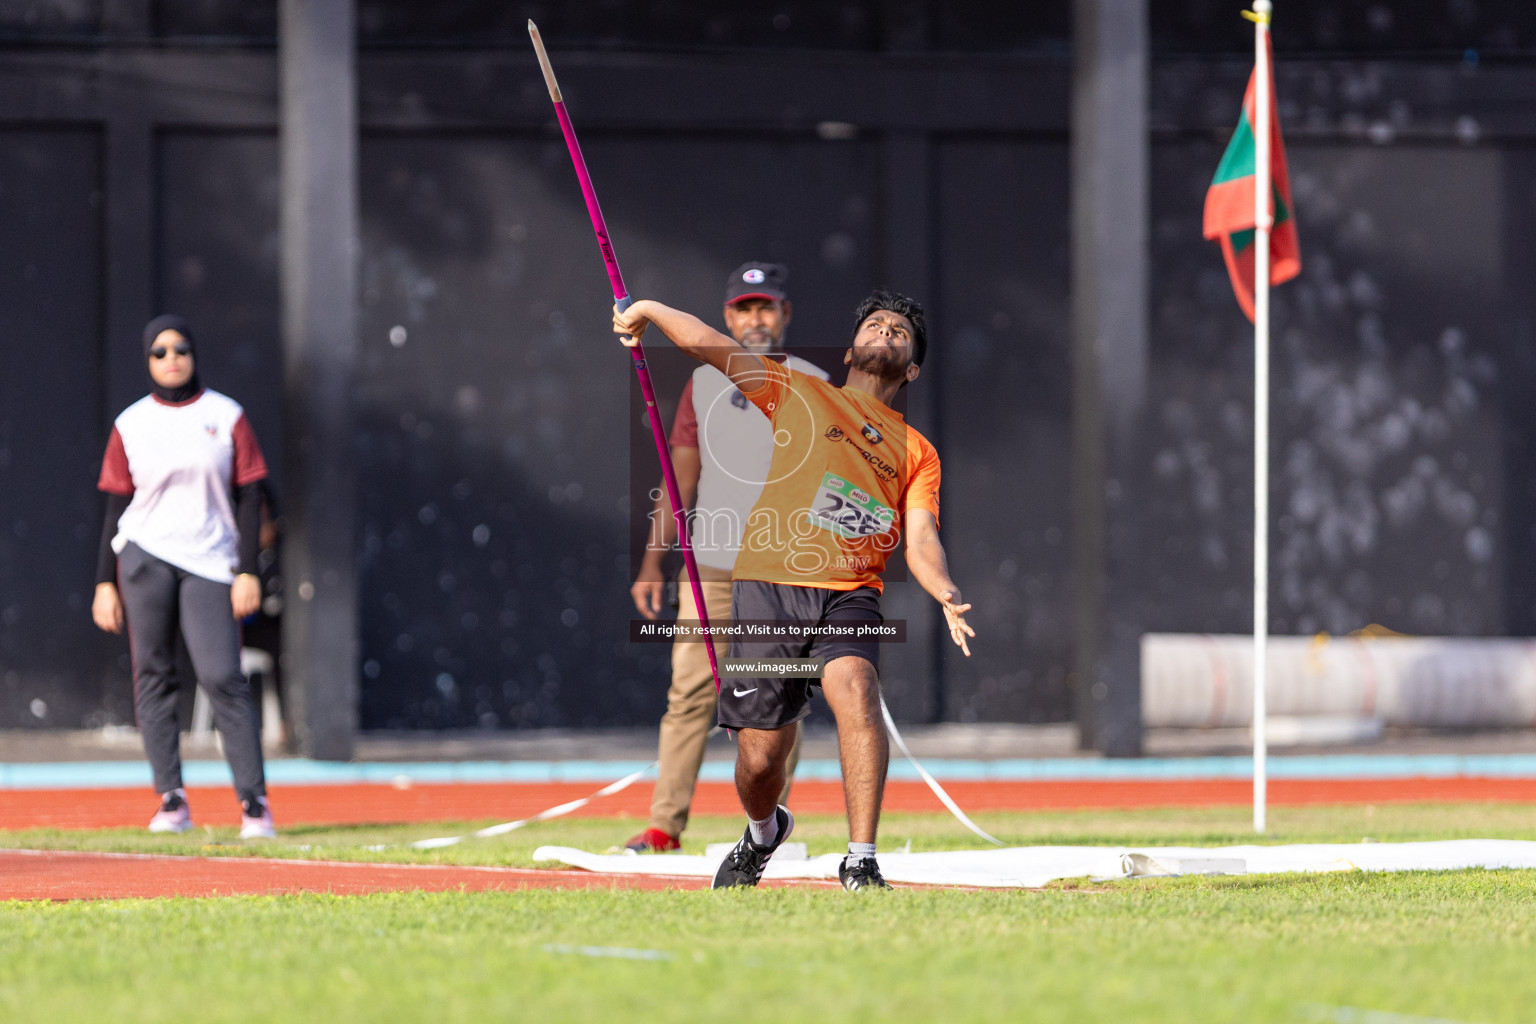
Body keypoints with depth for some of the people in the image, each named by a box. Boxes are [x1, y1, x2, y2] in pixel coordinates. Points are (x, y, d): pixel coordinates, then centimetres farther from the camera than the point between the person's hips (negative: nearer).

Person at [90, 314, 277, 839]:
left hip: (210, 561, -1)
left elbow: (249, 498, 4)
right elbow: (116, 505, 8)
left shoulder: (226, 417, 5)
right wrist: (105, 583, 2)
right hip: (143, 558, 1)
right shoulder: (130, 425, 7)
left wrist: (248, 572, -5)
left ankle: (254, 801, -10)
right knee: (152, 677, -2)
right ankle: (171, 800, 2)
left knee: (222, 677, -11)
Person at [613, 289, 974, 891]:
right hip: (768, 587, 0)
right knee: (760, 759, -2)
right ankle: (762, 835, 34)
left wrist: (946, 595, -15)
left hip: (848, 595, 0)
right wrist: (649, 310, 2)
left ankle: (861, 864, -29)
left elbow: (920, 540, 3)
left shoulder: (917, 453, 18)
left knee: (855, 687, -31)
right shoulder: (799, 394, 17)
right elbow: (706, 344, 12)